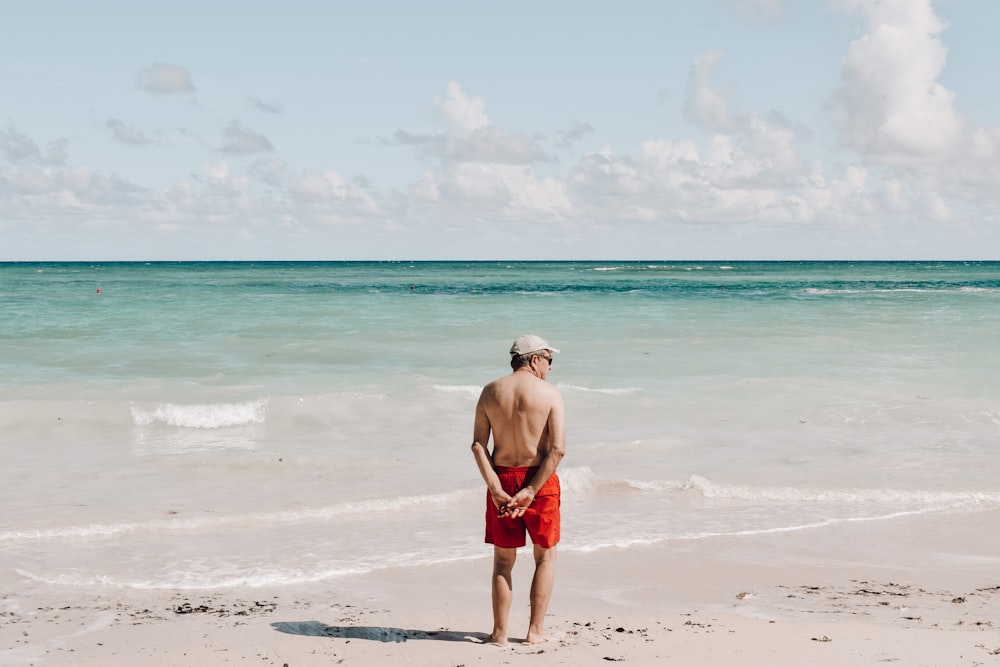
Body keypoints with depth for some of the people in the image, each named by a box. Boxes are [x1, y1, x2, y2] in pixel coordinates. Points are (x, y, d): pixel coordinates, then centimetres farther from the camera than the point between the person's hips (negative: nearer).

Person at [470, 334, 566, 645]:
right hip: (539, 480, -2)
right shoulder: (550, 394, -7)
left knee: (503, 560, 14)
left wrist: (495, 487, -10)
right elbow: (558, 449, -16)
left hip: (502, 479, 3)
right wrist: (531, 491, -16)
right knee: (545, 556, 15)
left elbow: (478, 444, -6)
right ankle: (535, 630, 14)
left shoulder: (490, 391, 2)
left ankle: (500, 631, 15)